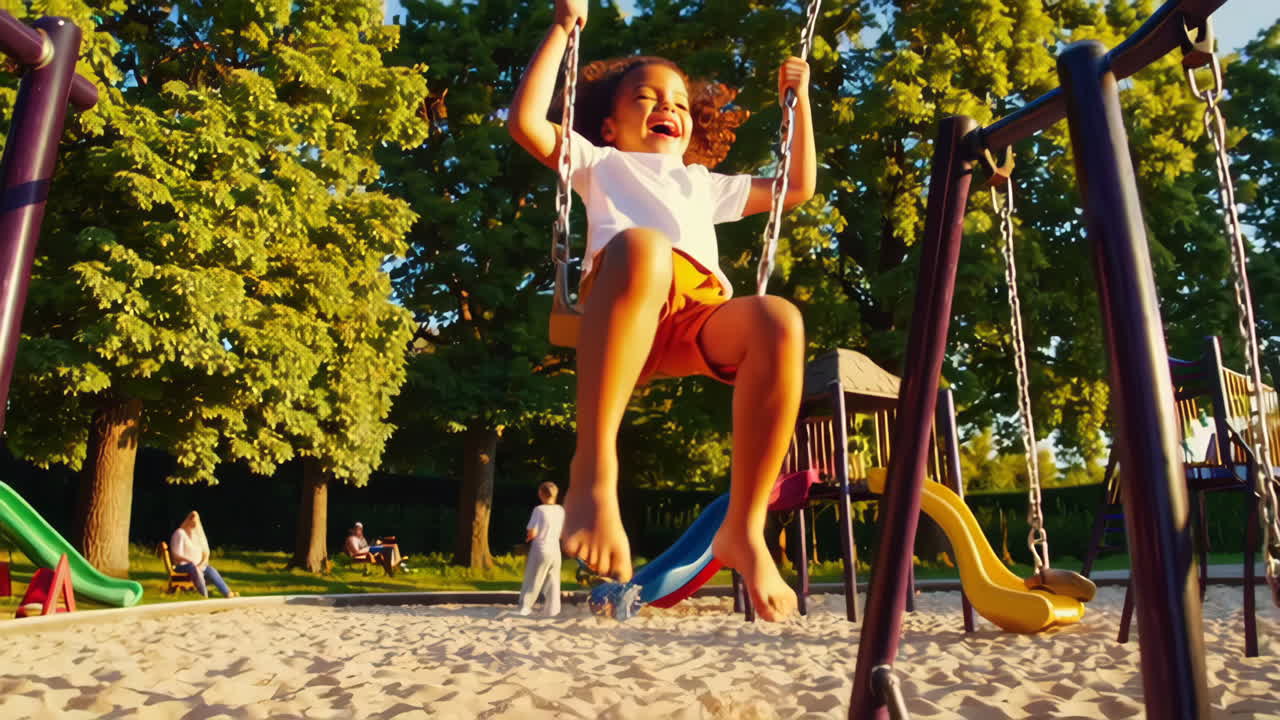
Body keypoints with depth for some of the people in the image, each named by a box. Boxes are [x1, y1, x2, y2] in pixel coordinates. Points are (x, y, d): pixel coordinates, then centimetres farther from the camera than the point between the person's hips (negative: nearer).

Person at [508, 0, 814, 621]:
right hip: (622, 305, -3)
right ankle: (592, 470, -39)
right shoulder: (601, 164, 35)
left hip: (704, 314, 4)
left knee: (778, 321, -31)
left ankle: (744, 529, -27)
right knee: (641, 243, -40)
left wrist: (799, 99, 45)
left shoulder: (706, 184, 44)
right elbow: (525, 120, 19)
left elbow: (800, 186, 47)